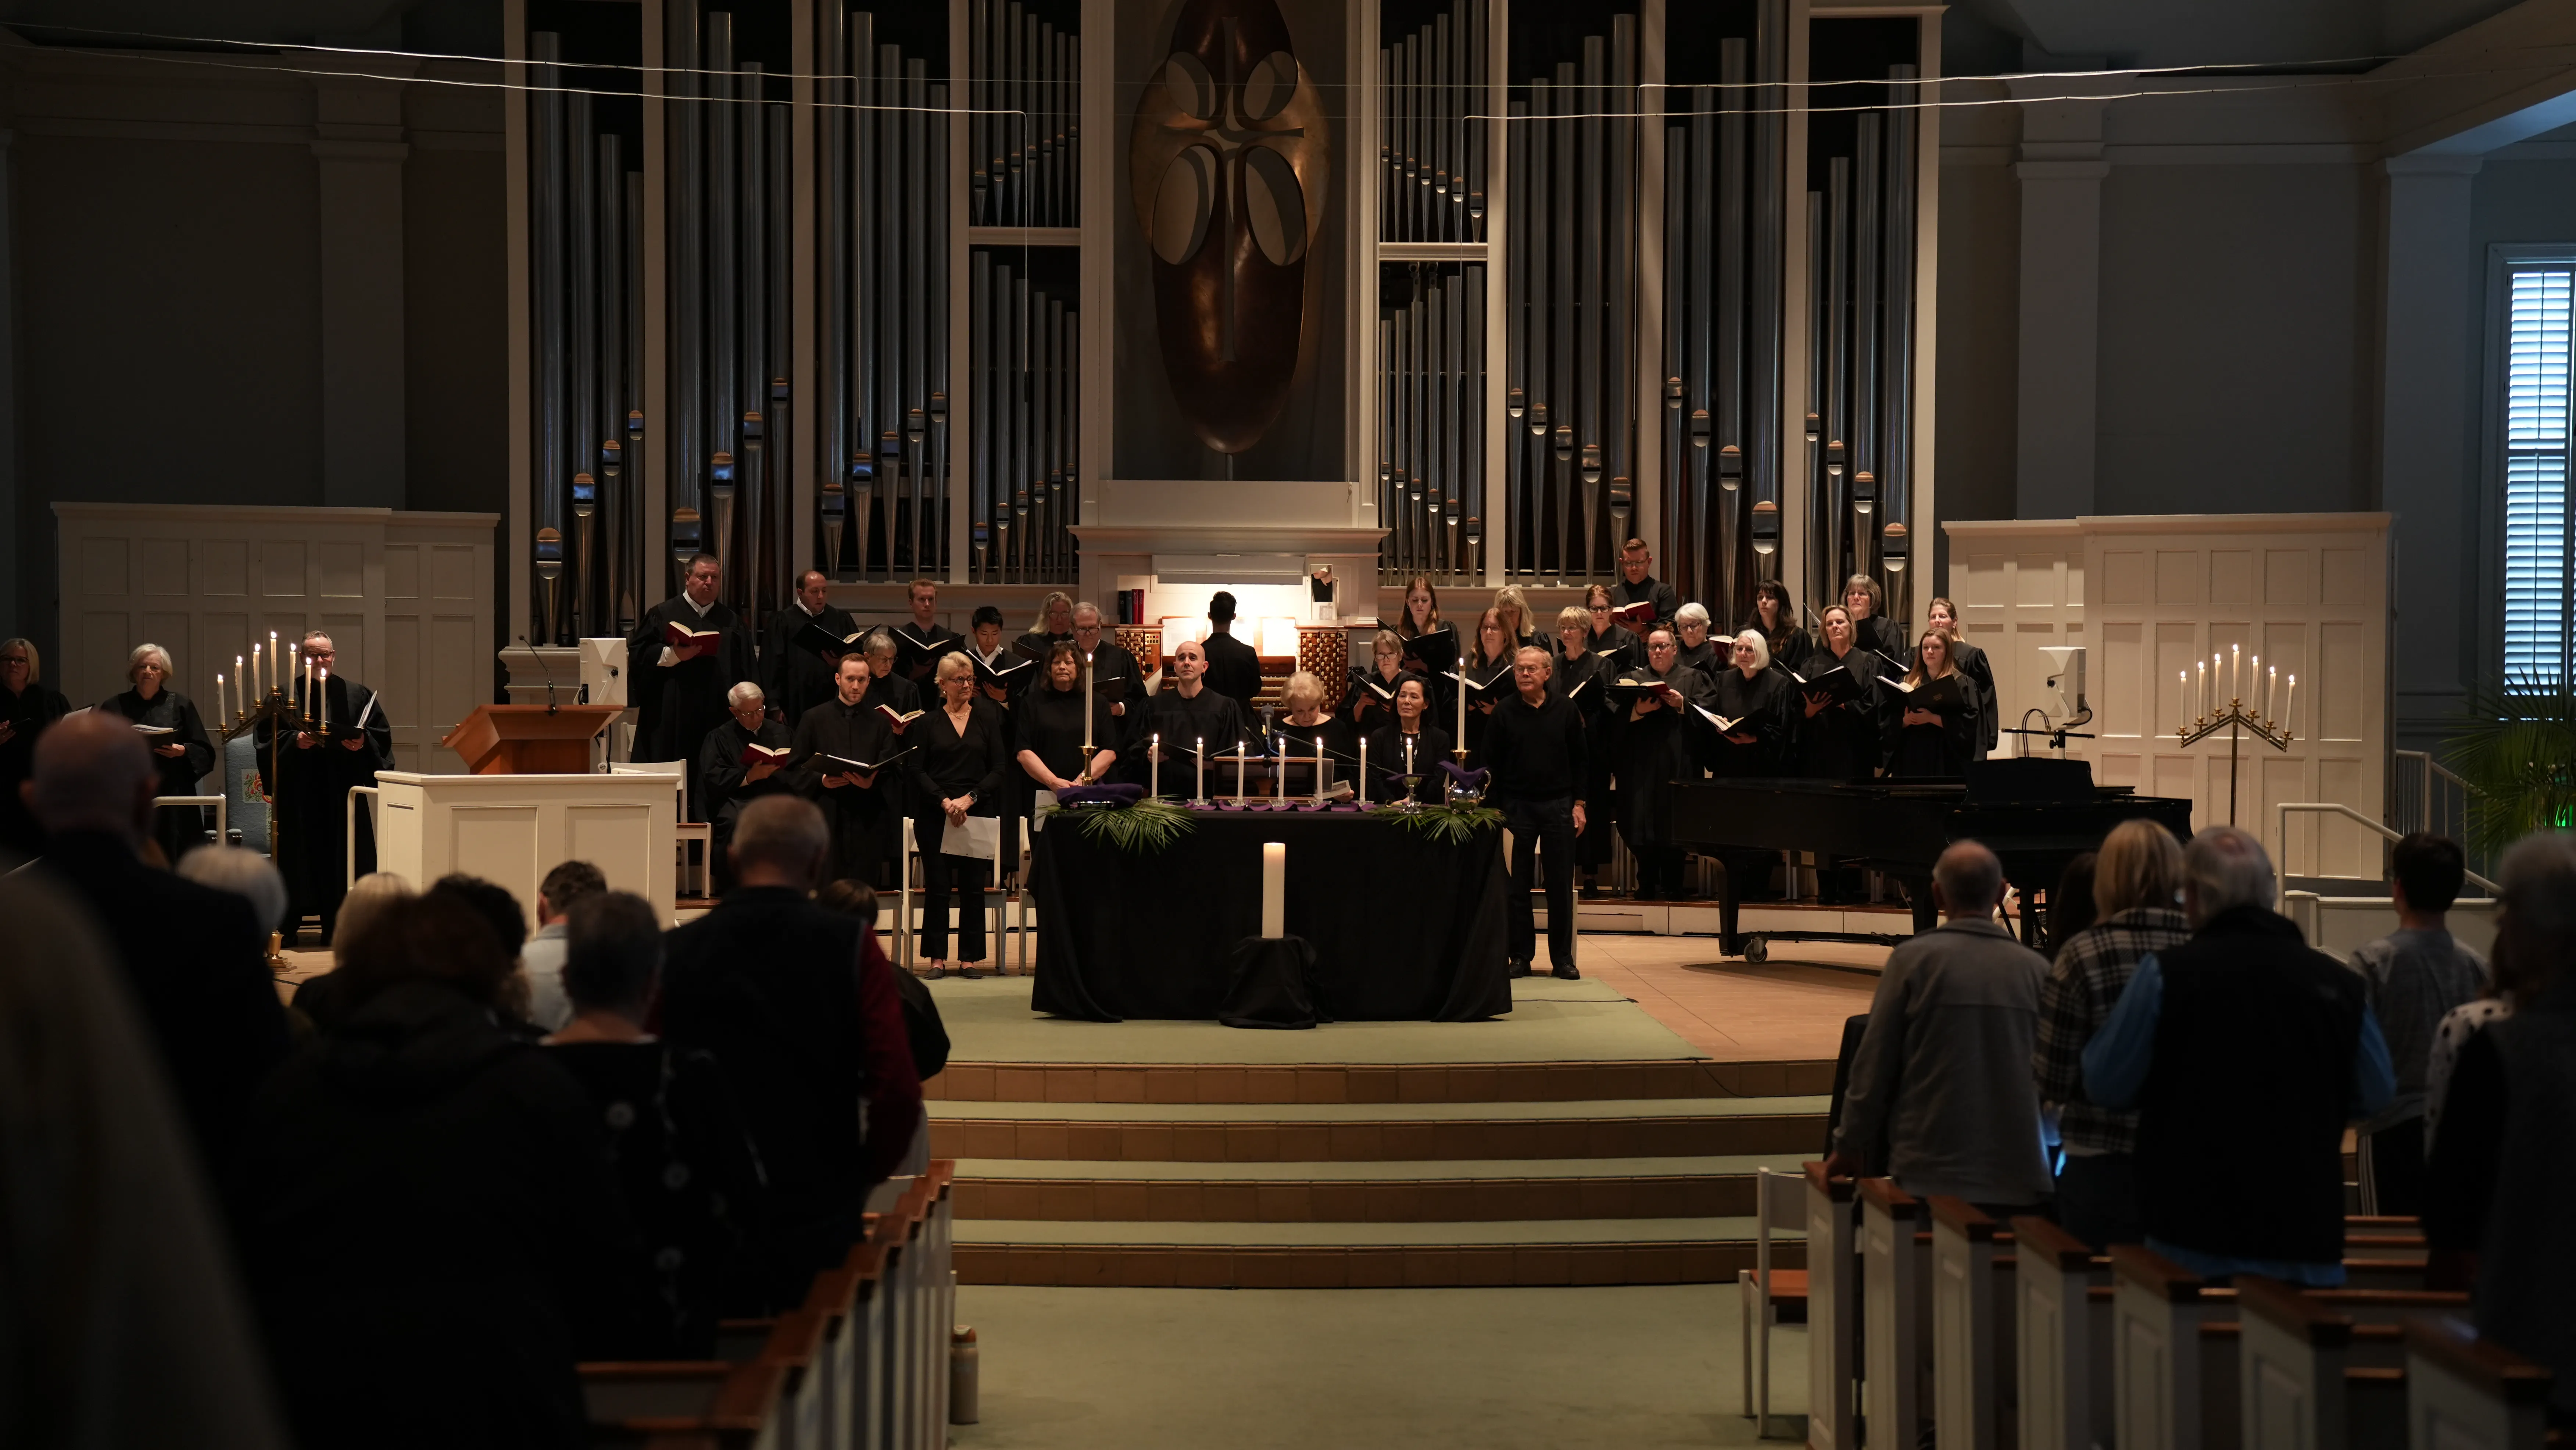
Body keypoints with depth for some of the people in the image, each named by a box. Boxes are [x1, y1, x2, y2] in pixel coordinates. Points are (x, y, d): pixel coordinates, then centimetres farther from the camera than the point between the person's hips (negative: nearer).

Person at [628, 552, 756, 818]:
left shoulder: (731, 621, 14)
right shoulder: (663, 615, 6)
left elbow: (744, 671, 12)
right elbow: (638, 654, -1)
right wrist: (673, 655, -15)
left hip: (716, 718, 2)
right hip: (672, 719, -2)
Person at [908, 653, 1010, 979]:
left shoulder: (988, 717, 7)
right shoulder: (928, 721, 5)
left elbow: (1000, 768, 2)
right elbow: (916, 769, 0)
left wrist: (970, 798, -9)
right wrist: (944, 801, -12)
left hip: (978, 814, 1)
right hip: (934, 814, -1)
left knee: (974, 887, 1)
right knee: (936, 887, 0)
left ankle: (971, 957, 8)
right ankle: (937, 958, 6)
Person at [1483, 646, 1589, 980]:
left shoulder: (1566, 710, 2)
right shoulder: (1504, 713, -1)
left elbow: (1580, 760, 6)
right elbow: (1491, 765, 1)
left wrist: (1578, 804, 0)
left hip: (1559, 805, 1)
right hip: (1517, 805, 0)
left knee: (1561, 886, 3)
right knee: (1518, 887, 3)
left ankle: (1562, 958, 11)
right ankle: (1521, 957, 10)